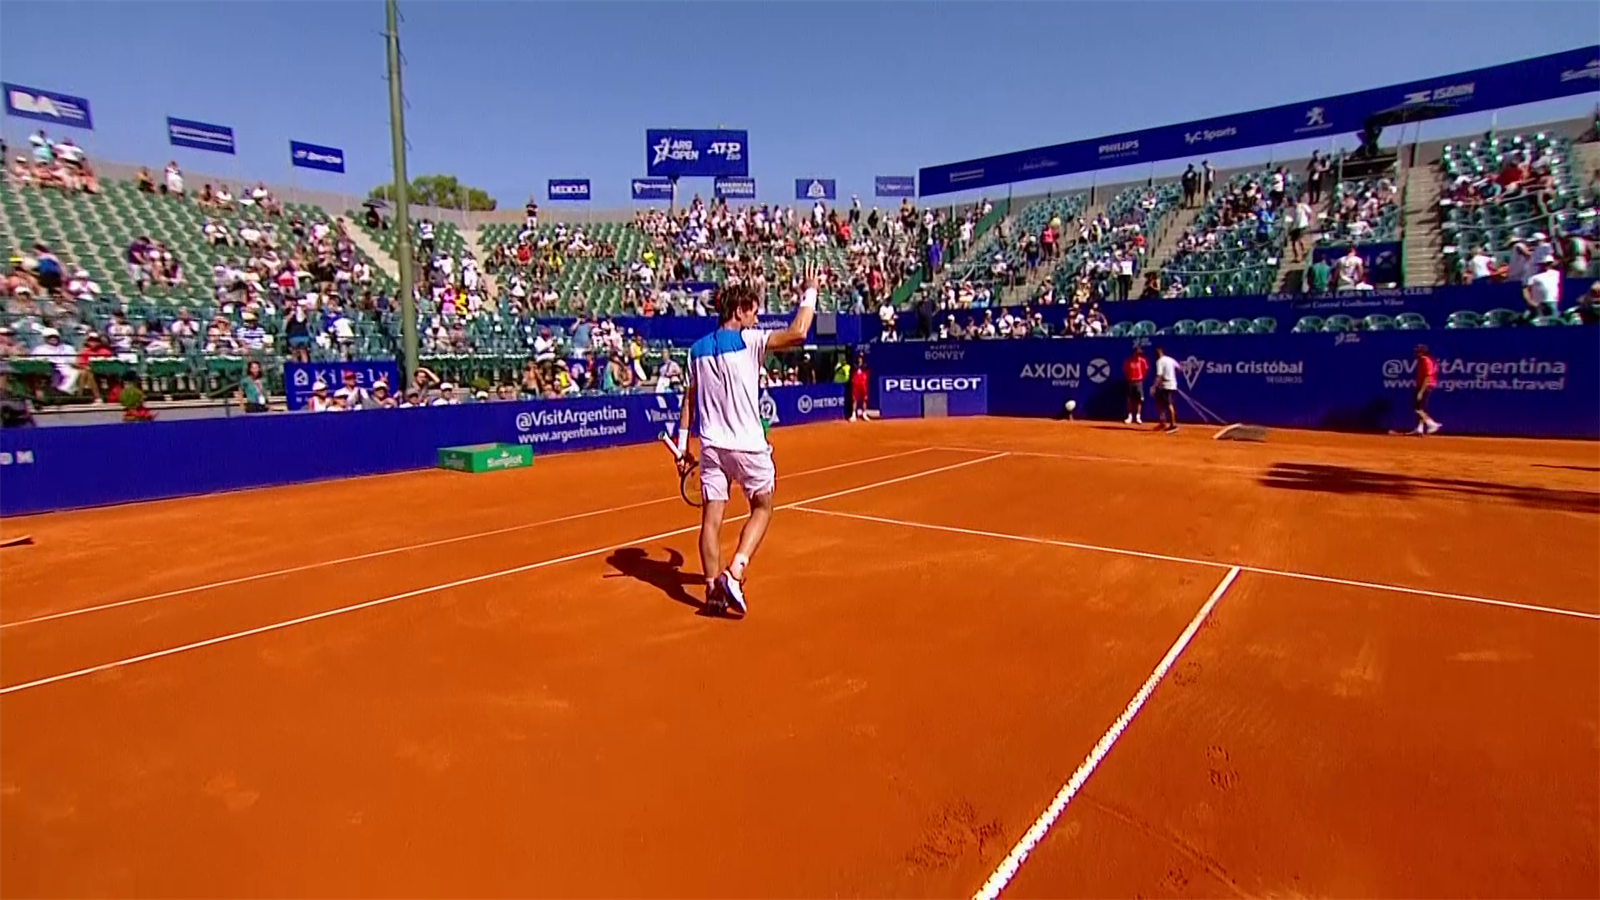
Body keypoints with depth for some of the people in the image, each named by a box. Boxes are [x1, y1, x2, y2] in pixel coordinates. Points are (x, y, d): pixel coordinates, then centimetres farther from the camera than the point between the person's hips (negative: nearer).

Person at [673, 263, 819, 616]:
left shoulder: (697, 349, 9)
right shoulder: (748, 340, -8)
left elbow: (689, 400, 12)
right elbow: (797, 333, -18)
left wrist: (682, 446, 16)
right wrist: (809, 294, -3)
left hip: (711, 444, 5)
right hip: (747, 445, -5)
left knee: (711, 516, 7)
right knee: (762, 508, 12)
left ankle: (714, 587, 11)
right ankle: (734, 572, -4)